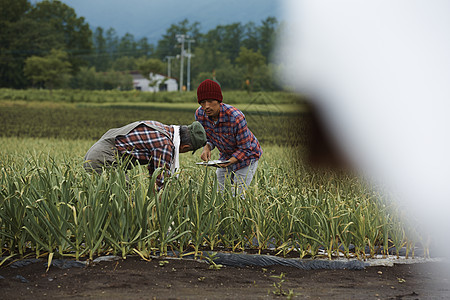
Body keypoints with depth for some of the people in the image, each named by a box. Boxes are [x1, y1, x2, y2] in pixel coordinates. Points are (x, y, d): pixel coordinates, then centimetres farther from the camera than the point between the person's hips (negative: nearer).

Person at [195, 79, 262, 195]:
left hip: (246, 156, -5)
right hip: (225, 155, 5)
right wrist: (207, 147, -24)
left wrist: (230, 161, -44)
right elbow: (208, 137, -1)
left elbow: (245, 149, -26)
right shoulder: (199, 114, -20)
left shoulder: (236, 118, -37)